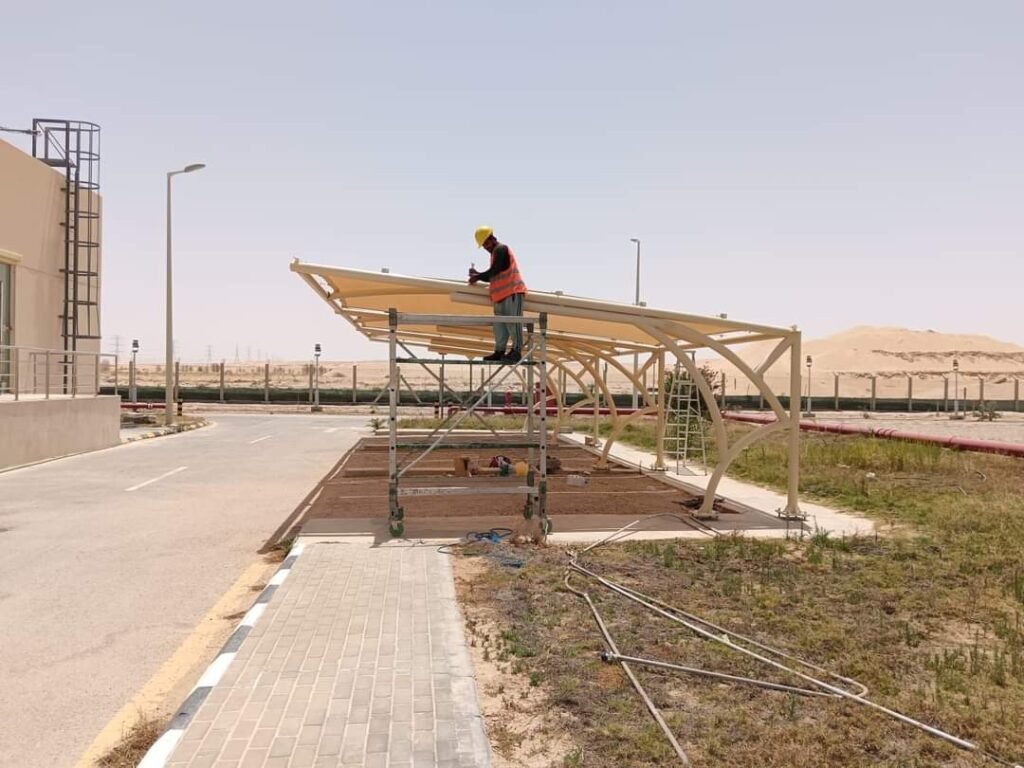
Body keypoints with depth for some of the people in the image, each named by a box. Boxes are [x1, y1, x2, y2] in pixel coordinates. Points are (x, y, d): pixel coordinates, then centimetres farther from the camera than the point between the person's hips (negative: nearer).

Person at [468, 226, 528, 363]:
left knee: (513, 322, -10)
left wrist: (477, 277, -2)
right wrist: (478, 275, 9)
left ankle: (516, 351, -10)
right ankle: (499, 352, 11)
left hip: (512, 291, -10)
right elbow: (494, 276, 21)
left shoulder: (501, 249, -7)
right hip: (501, 294, 10)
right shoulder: (496, 252, 23)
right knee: (500, 325, 8)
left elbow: (493, 272, -12)